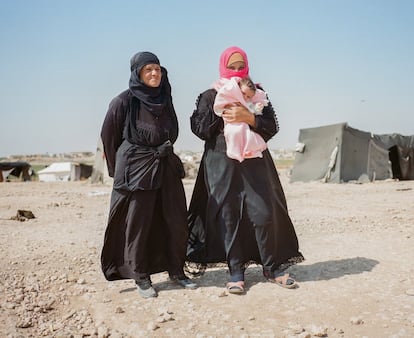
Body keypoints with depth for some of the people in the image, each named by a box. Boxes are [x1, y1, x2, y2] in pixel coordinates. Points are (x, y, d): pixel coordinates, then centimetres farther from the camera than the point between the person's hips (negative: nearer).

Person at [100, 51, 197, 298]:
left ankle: (176, 271, 19)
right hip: (137, 170, -5)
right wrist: (119, 169, 6)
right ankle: (141, 277, 13)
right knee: (138, 224, 1)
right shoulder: (125, 101, -6)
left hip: (167, 167, 6)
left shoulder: (165, 99, 10)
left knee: (176, 221, 5)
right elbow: (108, 136, 0)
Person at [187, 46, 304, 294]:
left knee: (264, 213, -4)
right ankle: (236, 272, 7)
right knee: (228, 216, -2)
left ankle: (272, 267, 10)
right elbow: (199, 127, -3)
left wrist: (248, 117, -14)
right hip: (222, 164, -1)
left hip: (254, 162, 1)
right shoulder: (210, 96, 8)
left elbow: (272, 126, 2)